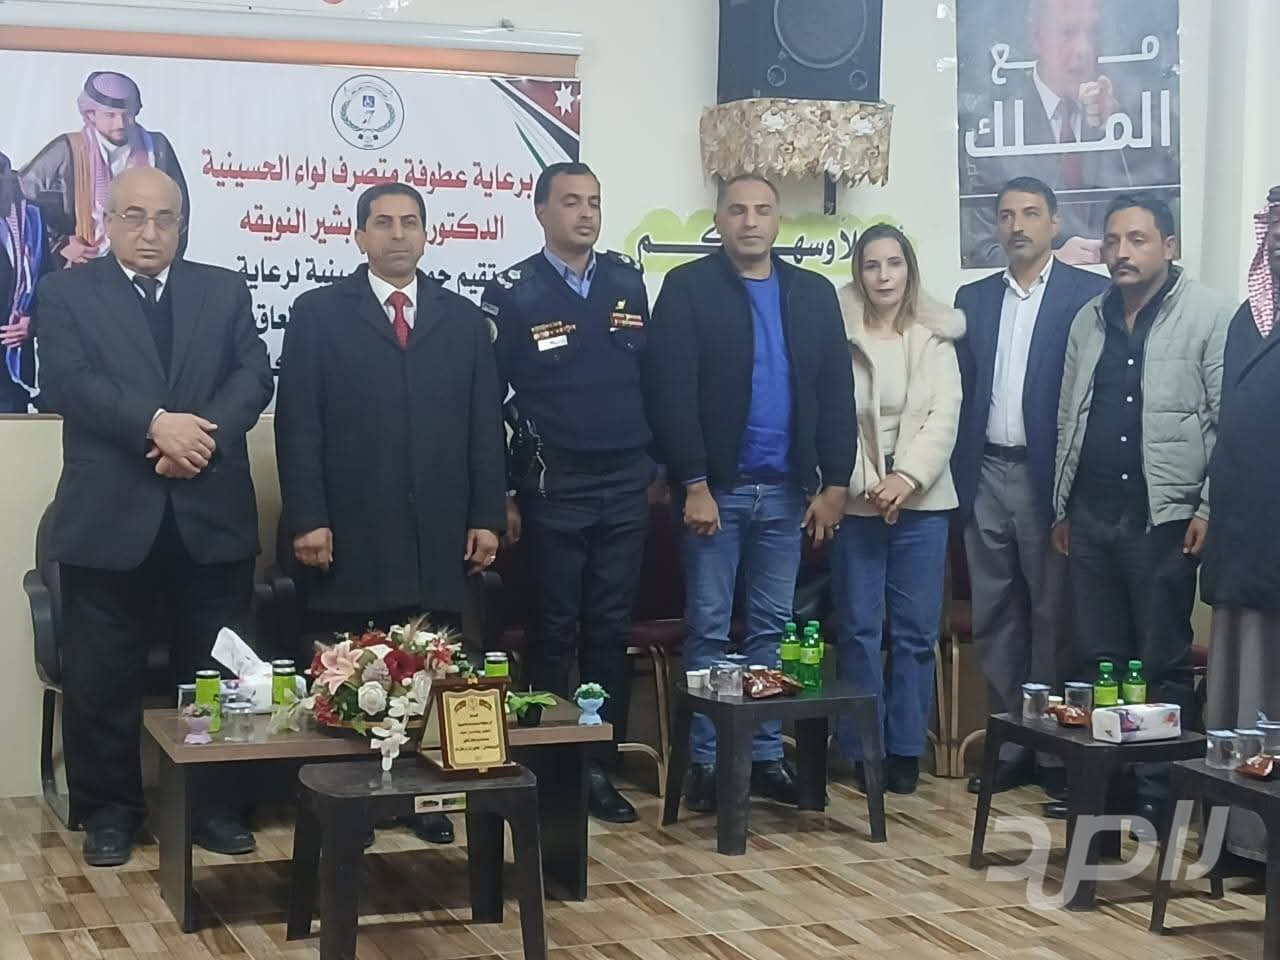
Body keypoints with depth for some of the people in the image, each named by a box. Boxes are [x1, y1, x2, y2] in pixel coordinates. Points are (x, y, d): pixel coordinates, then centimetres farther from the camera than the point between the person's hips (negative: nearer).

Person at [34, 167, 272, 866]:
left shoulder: (224, 290, 12)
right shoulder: (66, 294, 4)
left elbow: (253, 376, 1)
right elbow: (68, 382, -10)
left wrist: (203, 434, -17)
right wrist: (156, 424, -23)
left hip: (211, 514, 2)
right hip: (109, 518, -2)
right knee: (101, 676, 5)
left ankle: (212, 803, 21)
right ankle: (108, 808, 19)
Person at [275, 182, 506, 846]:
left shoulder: (463, 319, 13)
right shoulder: (318, 313, 5)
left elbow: (485, 428, 11)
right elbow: (298, 426, -1)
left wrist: (487, 517, 4)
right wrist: (306, 519, -8)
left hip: (438, 536, 2)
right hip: (351, 536, -2)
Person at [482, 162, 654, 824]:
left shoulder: (629, 282, 7)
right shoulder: (511, 293, -4)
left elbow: (650, 377, 11)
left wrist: (655, 463, 8)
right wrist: (502, 494, -5)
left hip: (625, 486, 3)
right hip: (553, 490, -3)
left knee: (610, 632, 7)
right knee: (554, 633, 4)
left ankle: (600, 769, 15)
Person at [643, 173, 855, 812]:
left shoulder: (813, 294, 10)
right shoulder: (687, 288, -2)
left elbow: (835, 394, 7)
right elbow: (671, 394, -9)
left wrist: (834, 483, 0)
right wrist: (693, 485, -15)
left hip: (787, 491, 4)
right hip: (714, 488, -4)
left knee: (771, 630, 9)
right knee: (708, 629, 2)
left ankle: (765, 756, 16)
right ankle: (707, 762, 9)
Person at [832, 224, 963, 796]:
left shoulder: (934, 336, 8)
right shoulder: (837, 333, 1)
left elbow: (945, 415, -1)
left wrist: (908, 477, -14)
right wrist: (863, 482, -13)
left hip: (921, 499, 2)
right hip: (857, 498, -2)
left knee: (916, 631, 2)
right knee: (859, 629, 0)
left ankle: (905, 749, 11)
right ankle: (862, 749, 9)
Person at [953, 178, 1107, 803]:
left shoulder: (1089, 295, -3)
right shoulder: (972, 299, 12)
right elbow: (961, 392, 11)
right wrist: (960, 478, 5)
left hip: (1049, 478, -5)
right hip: (986, 477, 5)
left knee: (1053, 619, 1)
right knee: (995, 620, 9)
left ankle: (1057, 753, 9)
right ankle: (1009, 744, 18)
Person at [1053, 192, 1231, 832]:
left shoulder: (1207, 316, -4)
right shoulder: (1089, 319, 12)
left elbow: (1232, 422, -7)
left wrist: (1211, 510, -11)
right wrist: (1061, 506, 15)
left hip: (1163, 517, -5)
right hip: (1092, 516, 5)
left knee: (1163, 665, 1)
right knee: (1097, 659, 10)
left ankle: (1158, 796, 8)